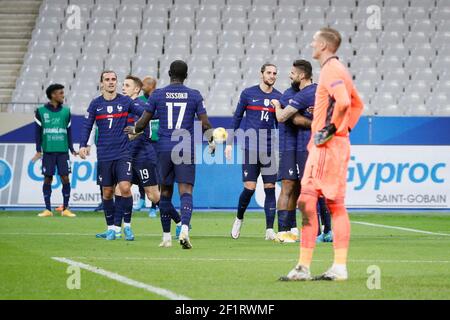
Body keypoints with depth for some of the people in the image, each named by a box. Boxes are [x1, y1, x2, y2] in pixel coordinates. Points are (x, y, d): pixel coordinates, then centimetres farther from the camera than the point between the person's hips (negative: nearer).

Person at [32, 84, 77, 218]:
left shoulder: (66, 111, 9)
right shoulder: (41, 111, 2)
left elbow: (69, 131, 13)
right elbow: (38, 132, 4)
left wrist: (71, 149, 8)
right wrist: (38, 150, -1)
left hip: (63, 151, 1)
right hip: (48, 151, -1)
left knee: (65, 178, -4)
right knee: (48, 179, 1)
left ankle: (65, 209, 3)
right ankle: (48, 209, 7)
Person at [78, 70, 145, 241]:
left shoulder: (125, 101, 3)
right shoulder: (95, 104, 5)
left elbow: (144, 113, -1)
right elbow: (87, 126, 7)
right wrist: (83, 145, -5)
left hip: (123, 153, -1)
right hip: (104, 155, 1)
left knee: (125, 187, -15)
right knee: (107, 192, 5)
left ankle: (126, 225, -2)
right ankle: (111, 228, 18)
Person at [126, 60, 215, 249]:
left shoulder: (157, 95, 3)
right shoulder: (194, 95, 2)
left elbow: (143, 122, 7)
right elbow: (205, 124, 1)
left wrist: (133, 130, 29)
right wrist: (211, 142, 19)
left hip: (164, 149, 1)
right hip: (186, 149, -1)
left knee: (166, 192, 12)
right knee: (186, 191, -6)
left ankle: (166, 237, 17)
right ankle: (184, 229, -29)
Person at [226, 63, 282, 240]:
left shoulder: (278, 97, 7)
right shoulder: (248, 93, 2)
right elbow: (237, 117, 8)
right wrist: (229, 142, 5)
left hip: (269, 149, 2)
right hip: (250, 148, -2)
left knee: (270, 188, -3)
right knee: (249, 187, -6)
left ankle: (269, 230, -1)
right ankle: (239, 219, 20)